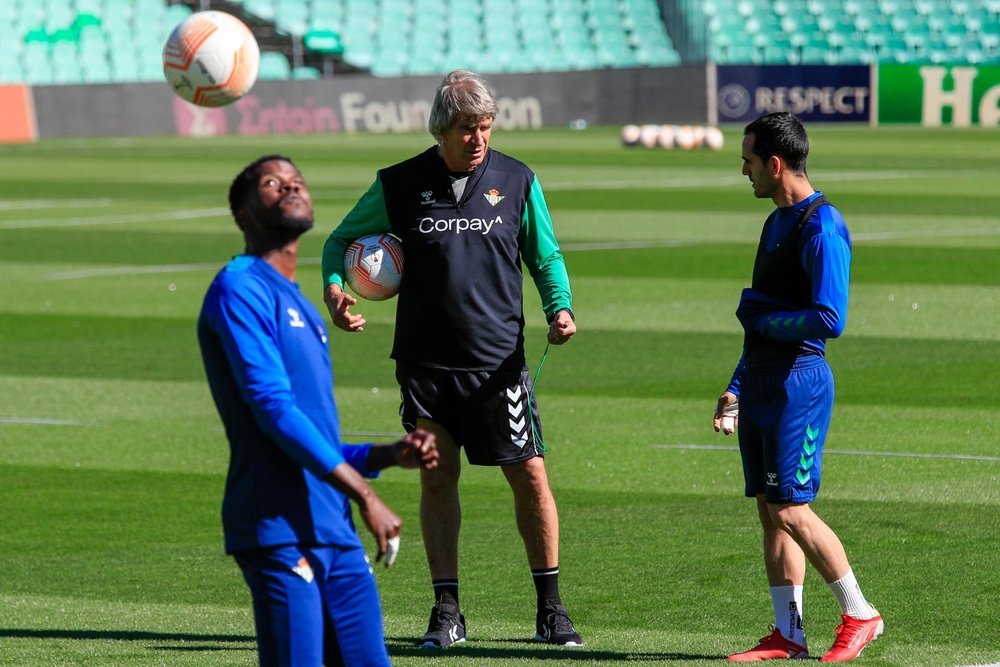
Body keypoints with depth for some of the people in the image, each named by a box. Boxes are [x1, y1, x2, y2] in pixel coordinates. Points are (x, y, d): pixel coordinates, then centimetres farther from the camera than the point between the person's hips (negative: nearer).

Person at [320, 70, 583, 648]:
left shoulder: (517, 182, 2)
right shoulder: (399, 185, 1)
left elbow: (546, 256, 12)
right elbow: (342, 239, 13)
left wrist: (560, 308, -6)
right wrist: (335, 289, -7)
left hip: (498, 361, -1)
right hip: (425, 362, 1)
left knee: (530, 475, -4)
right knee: (438, 476, 3)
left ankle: (551, 608, 7)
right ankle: (447, 611, 11)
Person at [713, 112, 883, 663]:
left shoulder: (821, 229, -15)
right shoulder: (778, 223, 16)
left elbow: (829, 320, -23)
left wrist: (759, 316, -12)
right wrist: (737, 389, 20)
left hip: (798, 384, -9)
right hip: (763, 384, 9)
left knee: (791, 511, -8)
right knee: (769, 510, 8)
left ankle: (859, 616, 4)